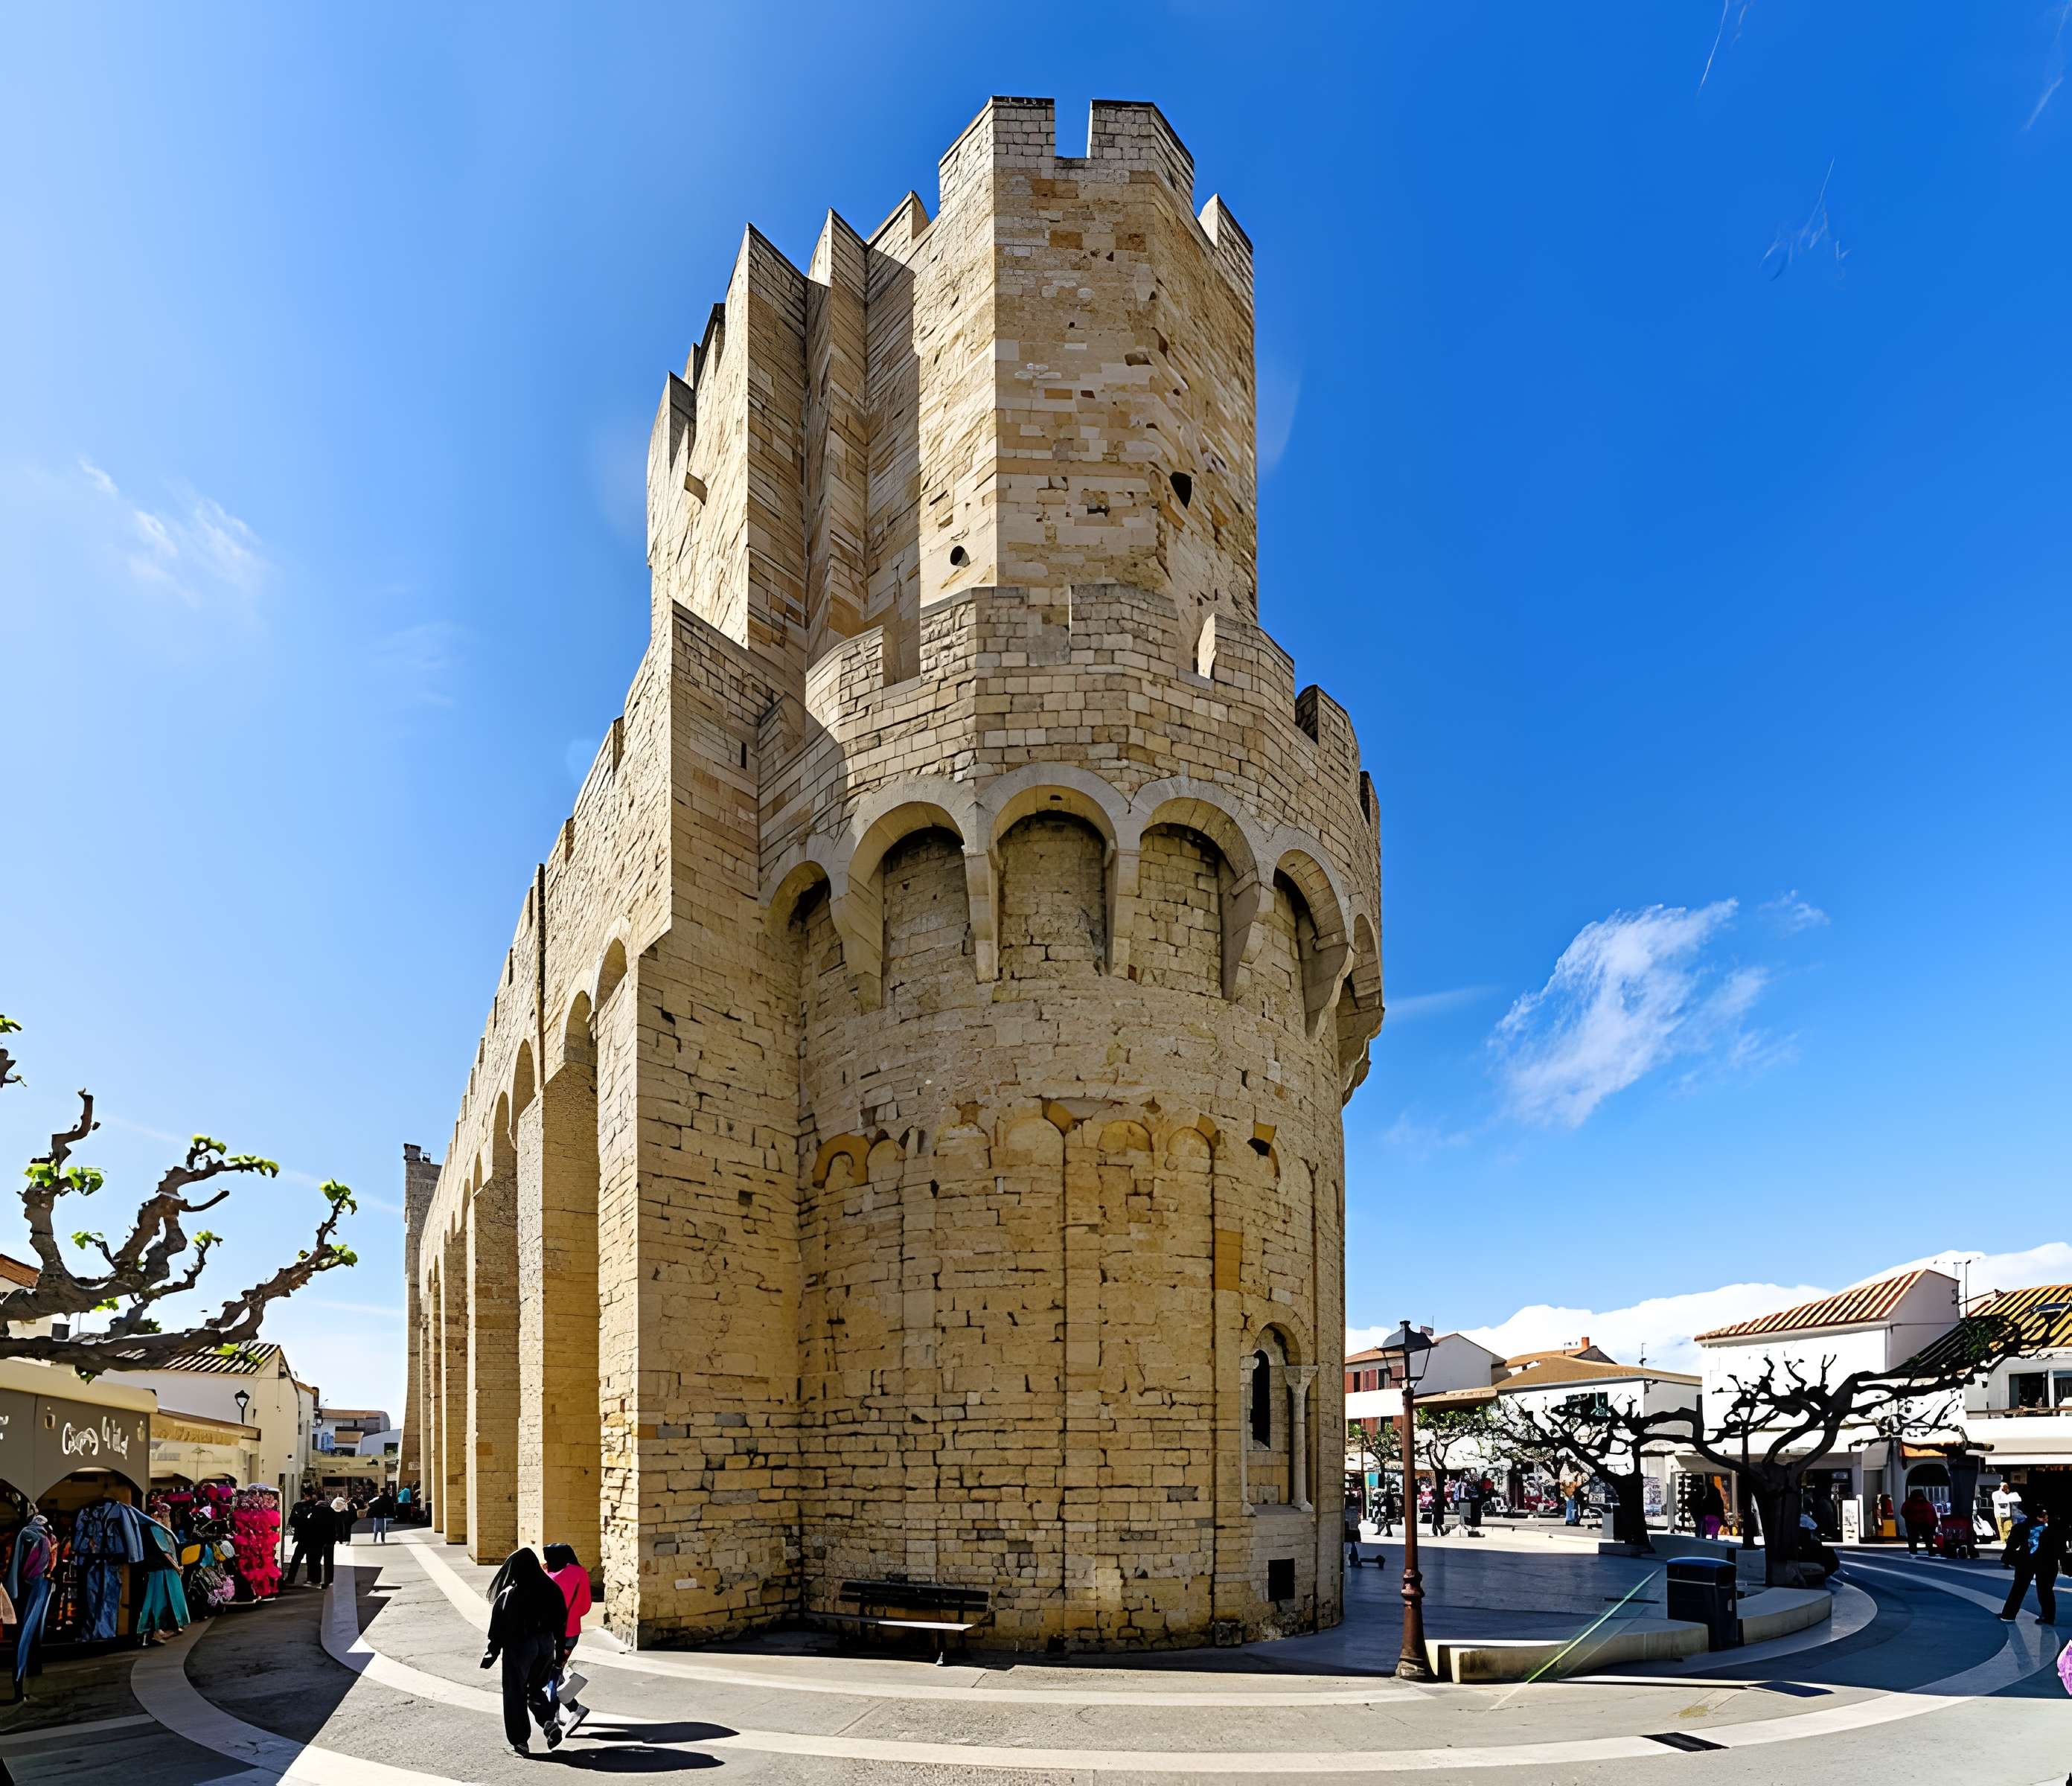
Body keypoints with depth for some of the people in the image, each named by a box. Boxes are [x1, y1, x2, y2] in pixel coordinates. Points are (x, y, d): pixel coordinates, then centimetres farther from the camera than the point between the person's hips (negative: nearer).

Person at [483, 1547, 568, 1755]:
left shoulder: (508, 1595, -15)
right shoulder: (551, 1590, -3)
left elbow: (498, 1627, -11)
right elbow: (561, 1623, 2)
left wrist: (493, 1652, 1)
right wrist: (559, 1652, 11)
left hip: (519, 1646, -4)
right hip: (546, 1644, 4)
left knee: (515, 1693, 10)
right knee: (537, 1689, 21)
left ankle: (520, 1742, 11)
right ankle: (549, 1722, -1)